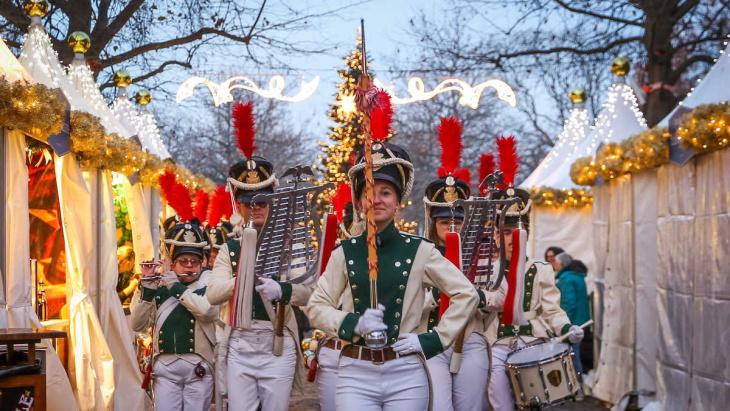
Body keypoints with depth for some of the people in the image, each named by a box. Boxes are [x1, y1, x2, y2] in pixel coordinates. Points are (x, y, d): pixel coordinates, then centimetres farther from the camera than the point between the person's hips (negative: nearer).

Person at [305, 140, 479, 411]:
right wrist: (353, 324, -12)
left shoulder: (419, 251, 1)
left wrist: (434, 340, -3)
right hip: (355, 373, 0)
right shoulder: (345, 253, 4)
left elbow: (467, 295, 5)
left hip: (406, 373, 0)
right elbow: (316, 307, 6)